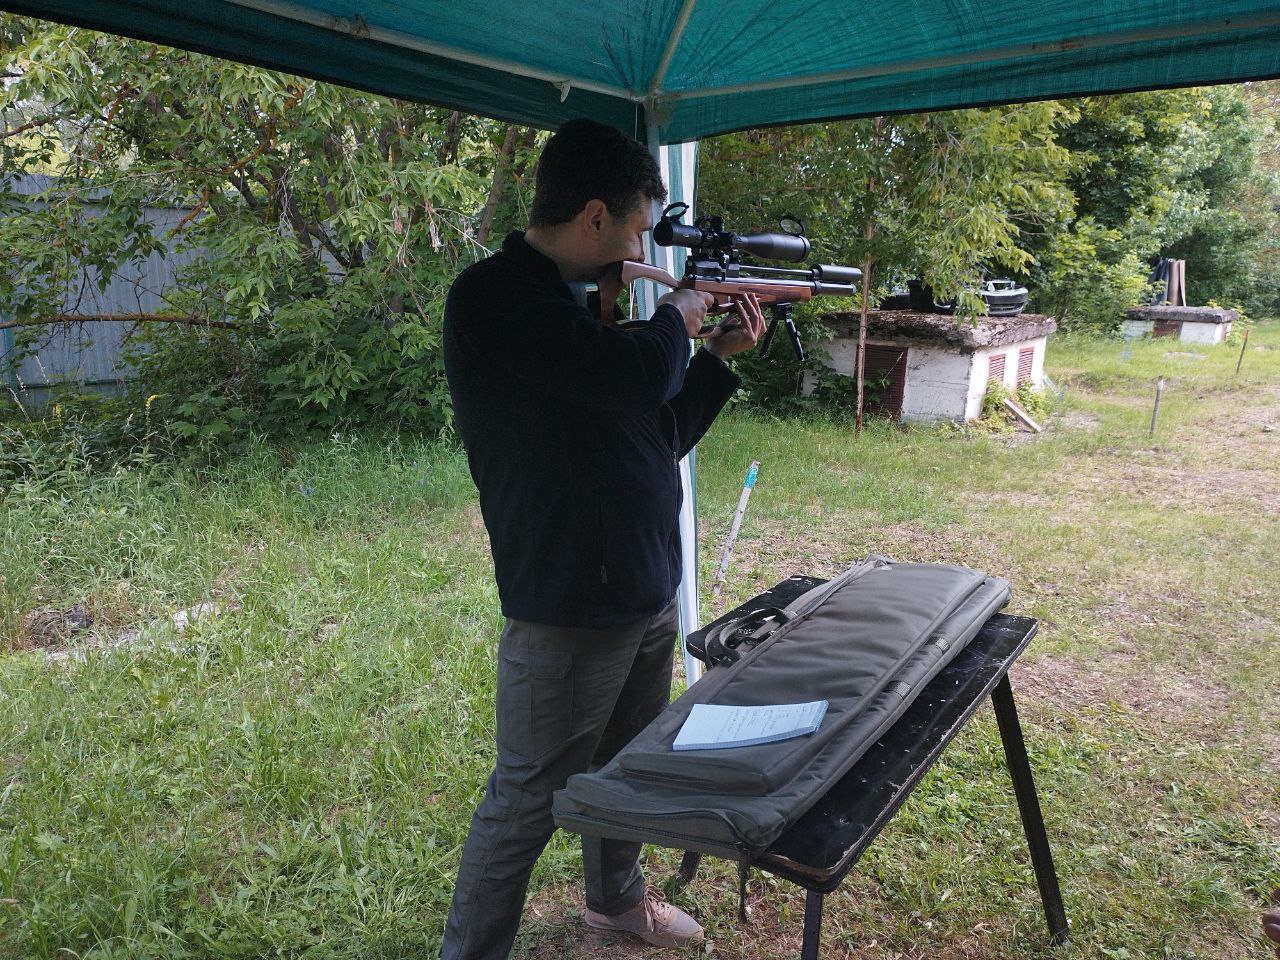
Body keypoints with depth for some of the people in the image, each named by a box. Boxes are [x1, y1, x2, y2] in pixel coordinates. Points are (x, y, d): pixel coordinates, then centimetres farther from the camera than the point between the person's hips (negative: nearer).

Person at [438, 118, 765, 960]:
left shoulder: (572, 306, 12)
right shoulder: (492, 299, -17)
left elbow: (660, 435, 18)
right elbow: (638, 376, -29)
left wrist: (719, 355, 12)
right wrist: (676, 318, -8)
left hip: (648, 594, 9)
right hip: (567, 611, -9)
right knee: (529, 801, 5)